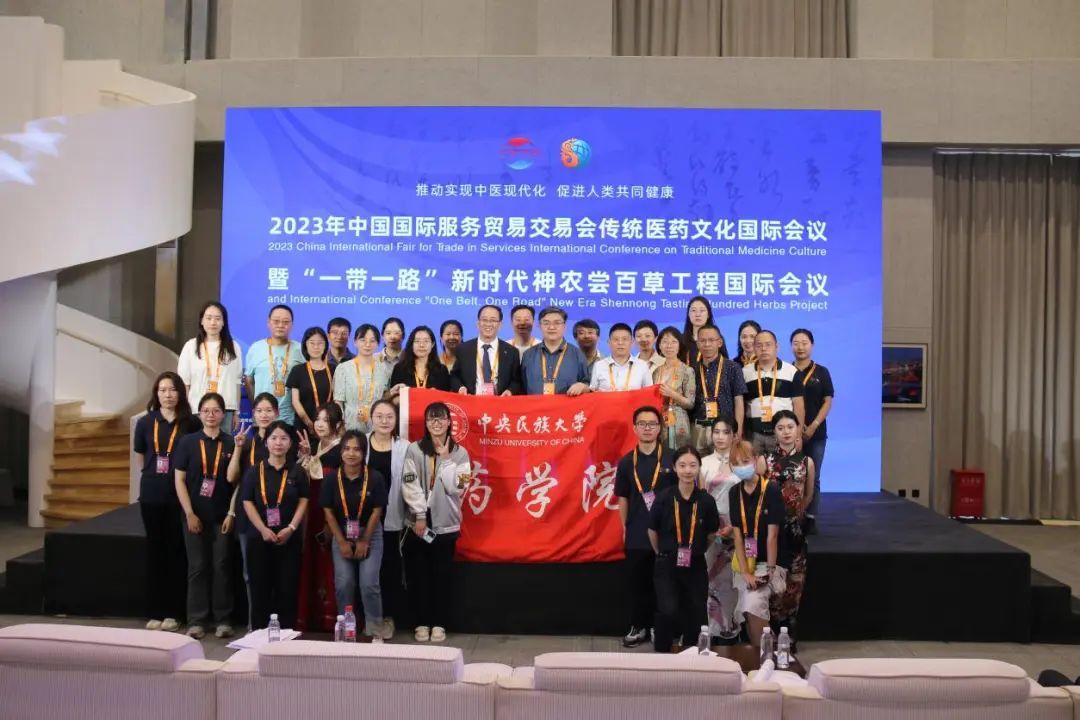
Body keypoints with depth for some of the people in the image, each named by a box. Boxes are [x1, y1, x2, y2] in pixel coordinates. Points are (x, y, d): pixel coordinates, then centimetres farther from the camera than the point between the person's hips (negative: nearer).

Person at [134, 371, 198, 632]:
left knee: (176, 551, 2)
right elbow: (141, 457, 15)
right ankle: (155, 611, 15)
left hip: (179, 495, -2)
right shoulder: (146, 422, 5)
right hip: (151, 494, 2)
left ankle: (173, 612, 9)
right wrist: (156, 473, 9)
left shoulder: (190, 424, -3)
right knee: (155, 550, 8)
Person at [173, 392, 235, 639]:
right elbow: (179, 480, -1)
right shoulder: (188, 442, 0)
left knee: (221, 566, 4)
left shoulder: (230, 443, 1)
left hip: (222, 516, 0)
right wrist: (190, 514, -7)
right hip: (195, 515, 0)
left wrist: (232, 513, -13)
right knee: (197, 567, 5)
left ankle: (223, 619, 12)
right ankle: (196, 620, 12)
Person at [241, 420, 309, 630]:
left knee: (287, 588, 1)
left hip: (289, 538, 0)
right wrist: (263, 529, -12)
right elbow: (248, 502, -1)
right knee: (260, 587, 4)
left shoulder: (297, 472, 5)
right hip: (259, 538, 0)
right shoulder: (254, 471, 4)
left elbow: (303, 502, 2)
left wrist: (291, 528, -11)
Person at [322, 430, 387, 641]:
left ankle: (375, 631, 5)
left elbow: (377, 511, -9)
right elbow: (328, 512, -4)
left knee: (369, 584, -7)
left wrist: (364, 541, -8)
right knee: (343, 584, 0)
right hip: (341, 536, 2)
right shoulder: (332, 479, -8)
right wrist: (342, 542, -7)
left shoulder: (375, 478, -13)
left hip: (370, 535, -2)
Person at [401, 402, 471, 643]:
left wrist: (446, 458, -11)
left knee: (442, 575, 4)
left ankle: (439, 624, 15)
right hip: (418, 522, 0)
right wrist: (420, 516, -11)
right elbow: (409, 485, -6)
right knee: (418, 574, 4)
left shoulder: (459, 452, 2)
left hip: (445, 523, 0)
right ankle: (422, 622, 17)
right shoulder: (414, 450, -1)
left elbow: (455, 487, -8)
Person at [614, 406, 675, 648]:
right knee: (636, 582, 9)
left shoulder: (671, 459, -3)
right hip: (636, 534, 2)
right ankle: (639, 626, 23)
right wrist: (625, 528, 6)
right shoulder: (626, 462, 3)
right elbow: (623, 498, 8)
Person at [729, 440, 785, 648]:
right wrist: (745, 573, -8)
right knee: (747, 609, 8)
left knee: (753, 606, -21)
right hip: (744, 562, 5)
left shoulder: (771, 490, -13)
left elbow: (772, 534, -13)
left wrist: (770, 570, -13)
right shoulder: (734, 493, 2)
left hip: (765, 561, -5)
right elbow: (738, 535, -2)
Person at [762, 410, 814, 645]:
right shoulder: (765, 460, -2)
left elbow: (808, 496, 14)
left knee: (793, 583, 5)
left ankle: (789, 636, 17)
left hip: (795, 530, 2)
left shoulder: (807, 461, 2)